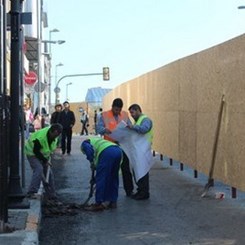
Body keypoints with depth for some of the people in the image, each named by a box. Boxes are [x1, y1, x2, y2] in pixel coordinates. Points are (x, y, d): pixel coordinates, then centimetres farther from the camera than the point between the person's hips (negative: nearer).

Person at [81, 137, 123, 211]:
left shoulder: (85, 143, 21)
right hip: (118, 151, 8)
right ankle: (112, 201, 24)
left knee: (100, 179, 1)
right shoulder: (96, 140, 42)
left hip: (107, 152, -8)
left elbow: (89, 150, -5)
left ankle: (99, 203, 3)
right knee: (114, 178, 19)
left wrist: (92, 162, 5)